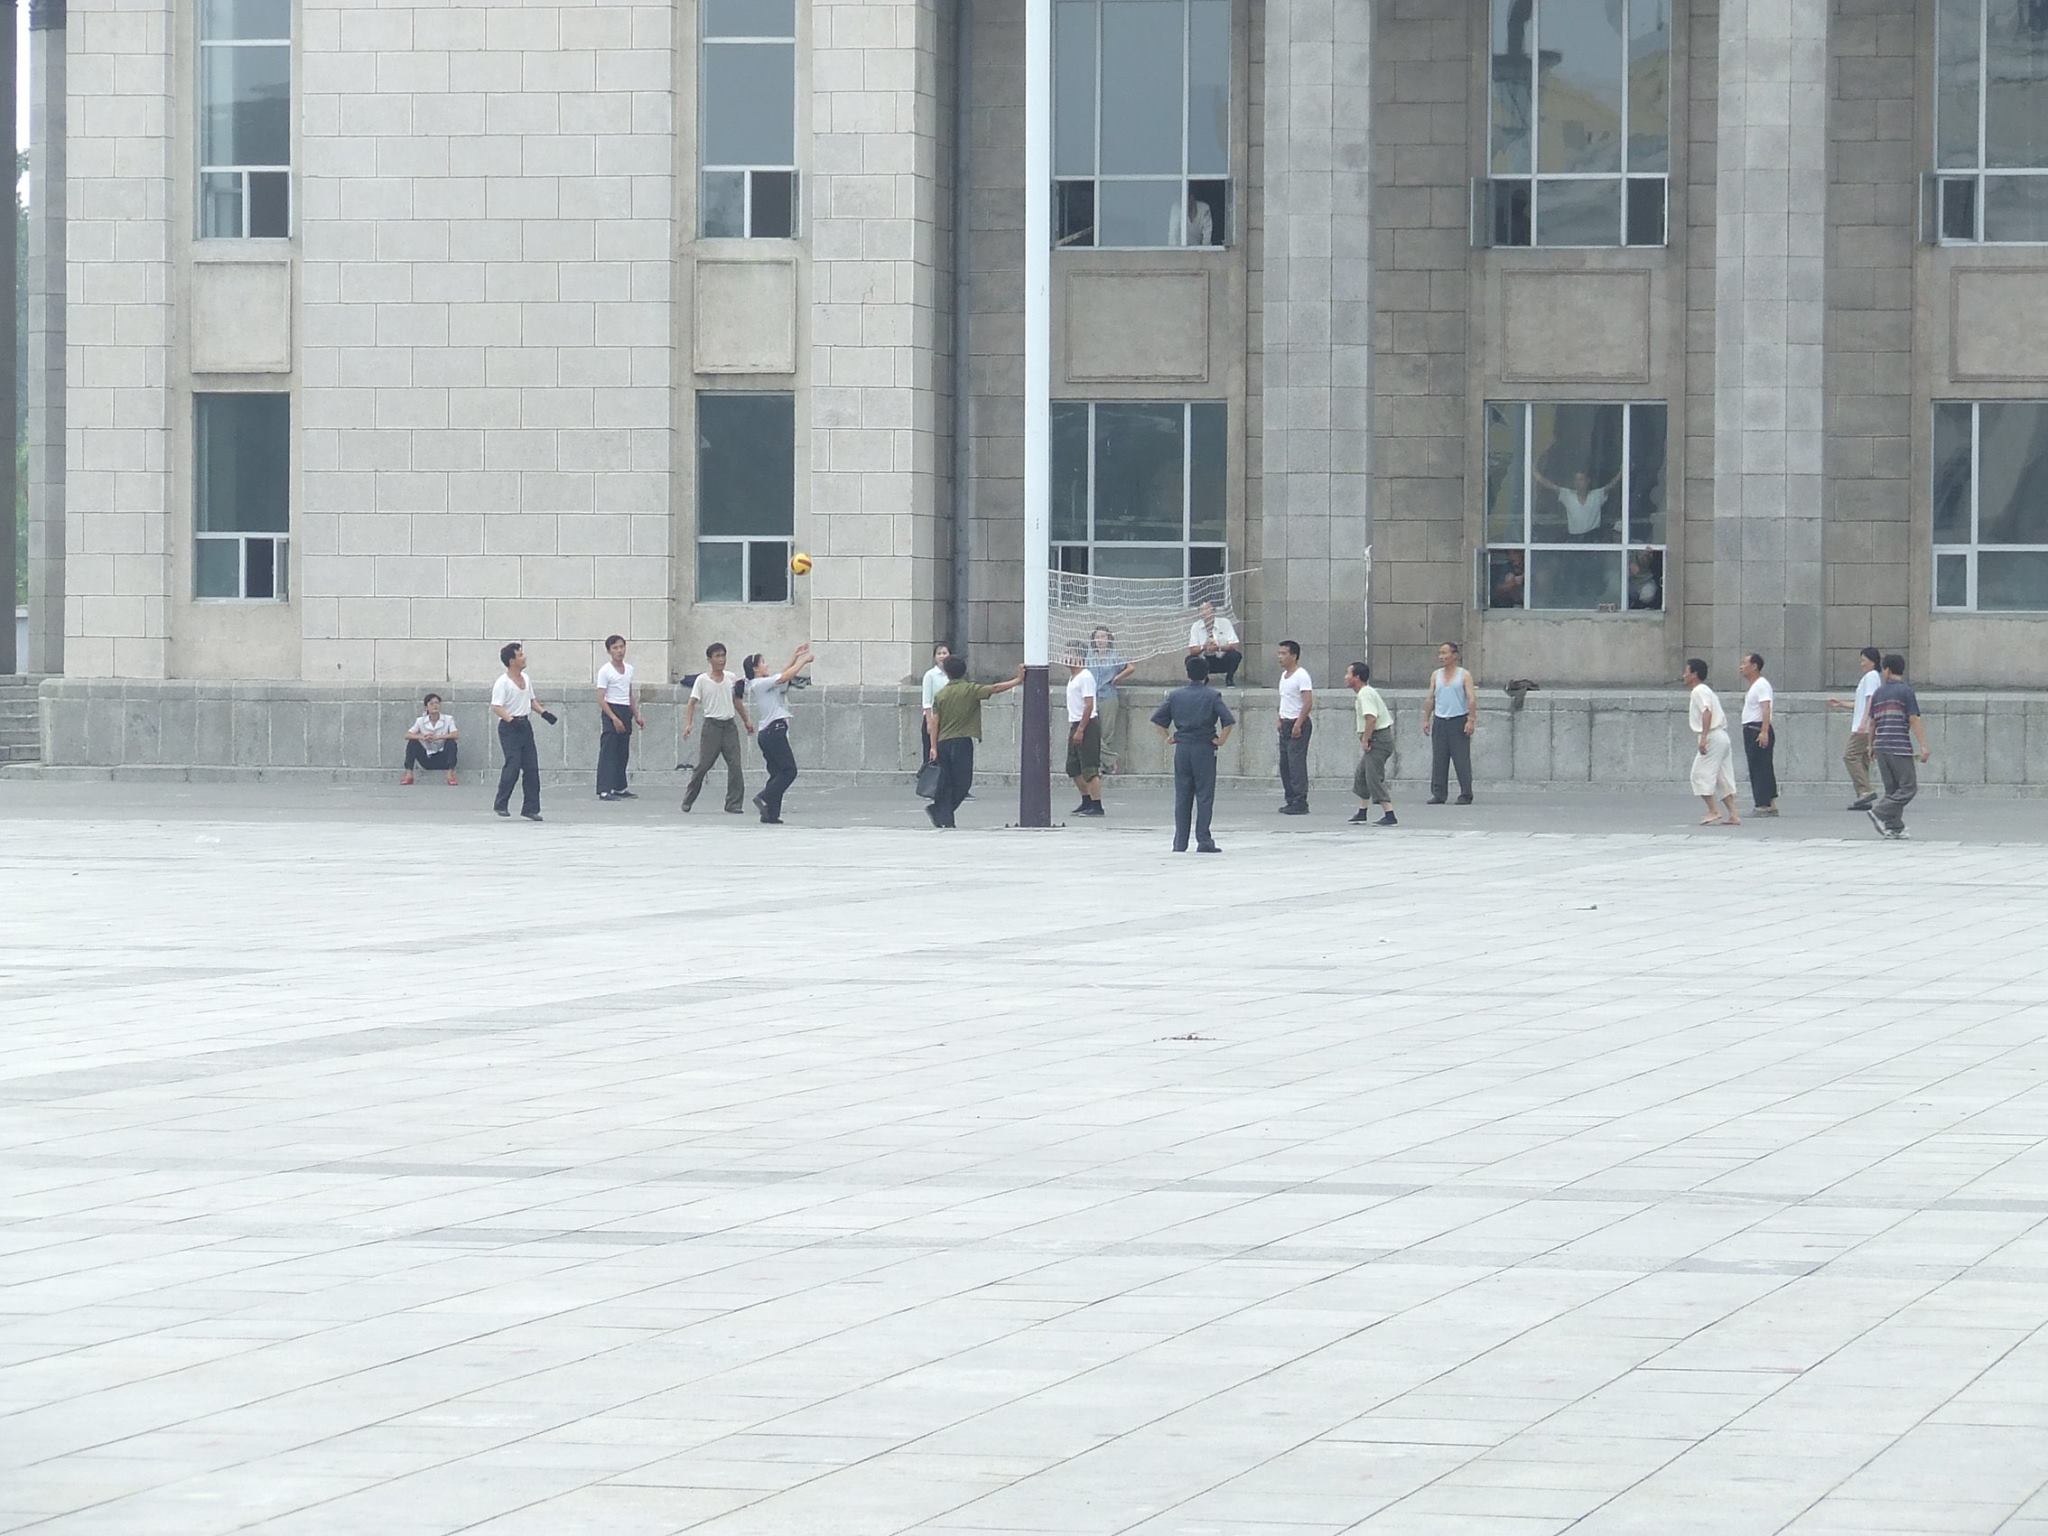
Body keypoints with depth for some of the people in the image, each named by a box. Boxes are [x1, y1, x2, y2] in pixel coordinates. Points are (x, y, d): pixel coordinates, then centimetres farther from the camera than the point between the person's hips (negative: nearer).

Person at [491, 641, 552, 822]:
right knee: (513, 766, -11)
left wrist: (543, 712, 6)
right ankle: (501, 804, 4)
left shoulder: (526, 678, 11)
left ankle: (530, 808, 8)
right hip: (509, 728, -8)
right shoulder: (502, 683, -14)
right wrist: (511, 720, -32)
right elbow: (496, 707, -20)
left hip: (525, 726, 8)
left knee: (531, 768, 3)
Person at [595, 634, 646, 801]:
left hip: (626, 712, 7)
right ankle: (604, 791, -12)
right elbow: (601, 699, -13)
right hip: (611, 711, -7)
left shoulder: (629, 669, 12)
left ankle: (620, 788, 21)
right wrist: (614, 718, -20)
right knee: (608, 753, -10)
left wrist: (637, 715, 14)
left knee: (623, 753, 12)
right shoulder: (605, 671, -9)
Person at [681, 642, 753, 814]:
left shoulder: (730, 678, 9)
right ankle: (688, 800, 15)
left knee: (735, 765, -7)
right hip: (712, 724, -3)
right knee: (703, 765, 0)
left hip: (730, 724, 3)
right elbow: (692, 703, -5)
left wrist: (747, 721, 22)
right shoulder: (702, 680, -3)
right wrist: (688, 724, -18)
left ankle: (733, 804, -5)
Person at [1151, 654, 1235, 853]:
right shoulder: (1212, 696, -5)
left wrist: (1168, 737, 11)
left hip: (1182, 749, 3)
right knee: (1204, 796, 0)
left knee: (1182, 797, 8)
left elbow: (1158, 719, 6)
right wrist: (1222, 739, -5)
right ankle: (1203, 841, -4)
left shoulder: (1176, 696, 5)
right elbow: (1228, 720, -16)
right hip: (1204, 748, -3)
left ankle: (1180, 842, 8)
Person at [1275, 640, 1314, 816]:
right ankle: (1291, 800, 16)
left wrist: (1298, 724, -24)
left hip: (1299, 724, -10)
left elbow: (1308, 702, -20)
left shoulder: (1301, 676, -14)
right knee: (1285, 764, 10)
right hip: (1286, 725, 10)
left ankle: (1300, 803, -11)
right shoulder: (1284, 675, 15)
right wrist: (1281, 720, 17)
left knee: (1296, 763, -11)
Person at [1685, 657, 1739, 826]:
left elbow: (1707, 712, -22)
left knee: (1701, 774, -6)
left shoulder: (1698, 691, -8)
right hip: (1722, 736, 10)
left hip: (1712, 736, -10)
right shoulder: (1705, 691, 22)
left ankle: (1712, 811, -7)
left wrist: (1704, 737, -28)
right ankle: (1733, 815, 3)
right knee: (1722, 778, 8)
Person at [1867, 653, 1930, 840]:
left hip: (1881, 747, 6)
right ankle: (1880, 813, -15)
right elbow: (1914, 721, -10)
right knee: (1908, 787, -3)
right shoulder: (1906, 691, -4)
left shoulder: (1878, 693, 12)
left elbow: (1872, 722, 18)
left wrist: (1871, 745, 29)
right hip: (1900, 747, -6)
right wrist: (1923, 746, -10)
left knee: (1892, 789, 10)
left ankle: (1894, 828, 3)